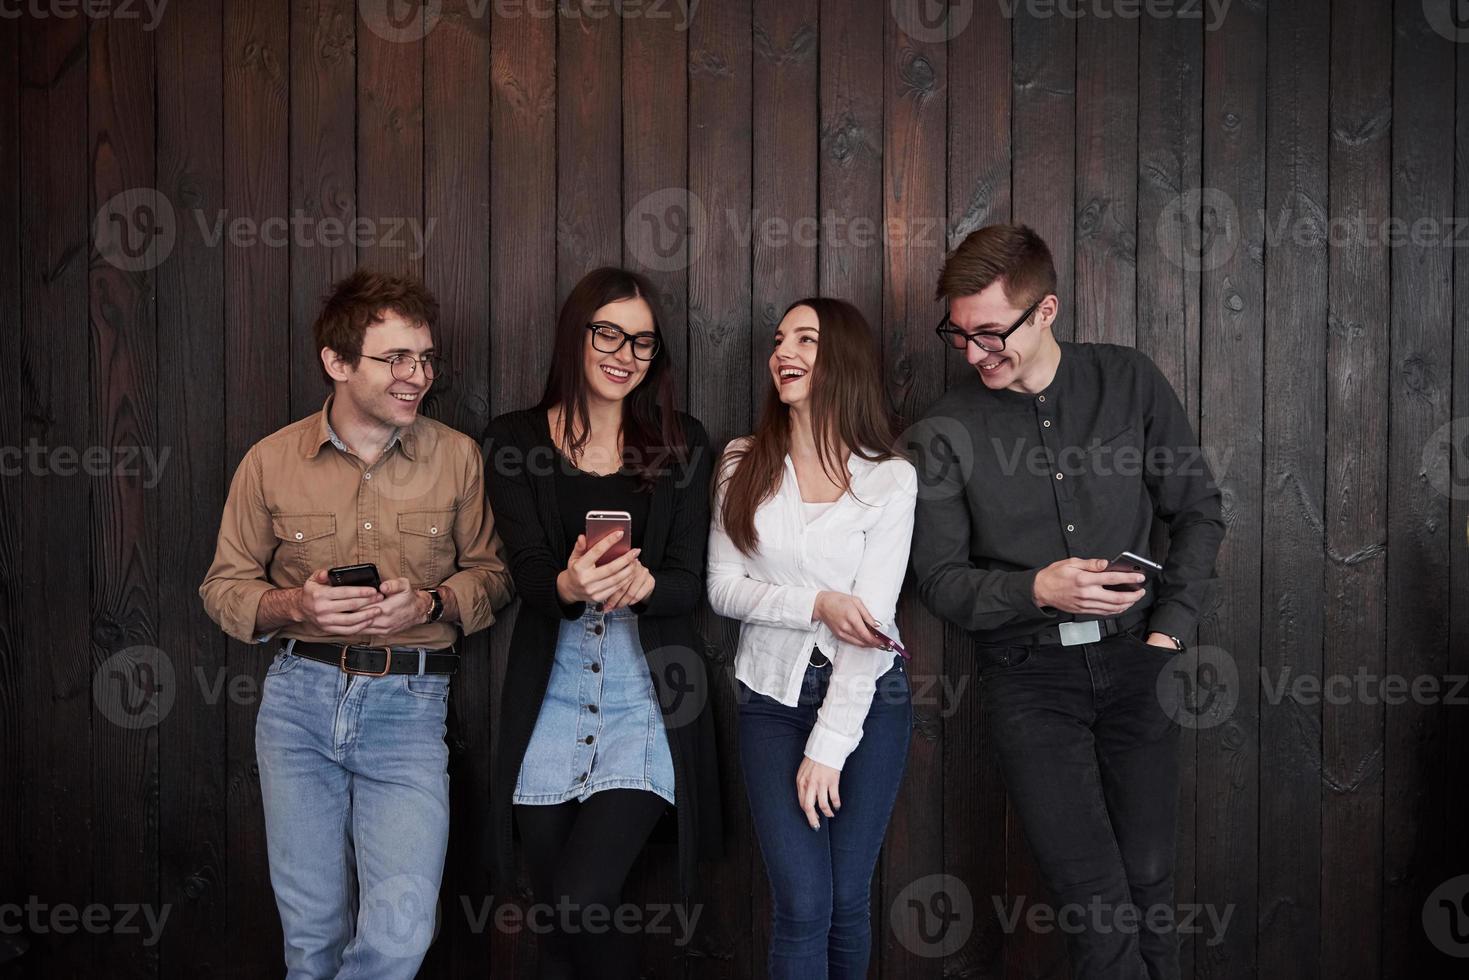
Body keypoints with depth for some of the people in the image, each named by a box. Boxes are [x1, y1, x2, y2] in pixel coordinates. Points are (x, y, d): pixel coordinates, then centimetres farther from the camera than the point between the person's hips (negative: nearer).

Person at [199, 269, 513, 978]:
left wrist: (429, 604, -13)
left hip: (409, 705, -1)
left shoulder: (457, 456, 1)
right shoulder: (271, 461, 2)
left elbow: (492, 573, 7)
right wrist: (296, 605, -12)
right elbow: (224, 587, 8)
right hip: (299, 696, 1)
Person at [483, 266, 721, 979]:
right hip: (549, 699, 1)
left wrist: (639, 584, -25)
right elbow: (527, 571, -7)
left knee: (580, 902, -12)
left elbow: (690, 583, -2)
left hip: (647, 703, -1)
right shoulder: (515, 440, 3)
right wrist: (570, 586, -31)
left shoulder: (681, 443, 4)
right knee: (553, 916, 9)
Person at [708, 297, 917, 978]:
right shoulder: (744, 464, 2)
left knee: (847, 901, 3)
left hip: (866, 698, -1)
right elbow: (722, 589, -2)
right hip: (773, 698, 1)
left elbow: (871, 618, -11)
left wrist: (827, 749, -15)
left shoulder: (891, 479, -5)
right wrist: (818, 604, -17)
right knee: (802, 905, -7)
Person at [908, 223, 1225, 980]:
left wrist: (1169, 631, -1)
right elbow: (940, 580, -2)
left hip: (1132, 662, 2)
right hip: (1028, 677, -1)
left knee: (1148, 884, 5)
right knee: (1096, 900, -7)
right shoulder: (944, 433, -4)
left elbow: (1198, 512, 8)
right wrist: (1037, 589, -19)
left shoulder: (1128, 381, 1)